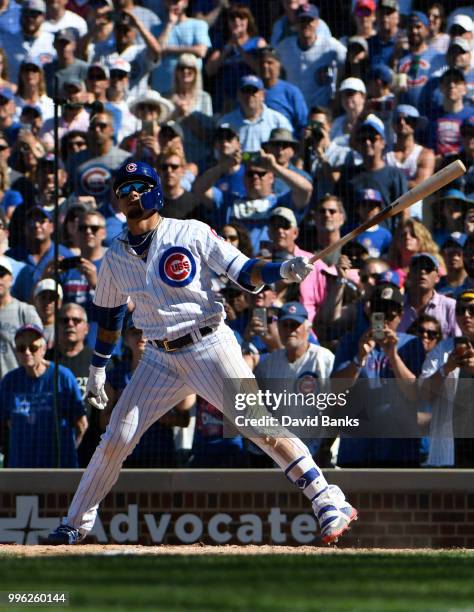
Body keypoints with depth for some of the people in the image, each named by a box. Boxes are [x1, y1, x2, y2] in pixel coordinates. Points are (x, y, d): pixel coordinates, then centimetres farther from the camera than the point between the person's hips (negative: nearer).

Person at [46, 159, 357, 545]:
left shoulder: (192, 234, -4)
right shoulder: (116, 257, 10)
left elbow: (244, 274, -7)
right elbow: (110, 315, 24)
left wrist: (282, 270, -26)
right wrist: (98, 369, 26)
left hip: (210, 346, -4)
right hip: (160, 358, 4)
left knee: (264, 428, -13)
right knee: (116, 439, 1)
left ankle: (330, 503, -10)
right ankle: (77, 525, 14)